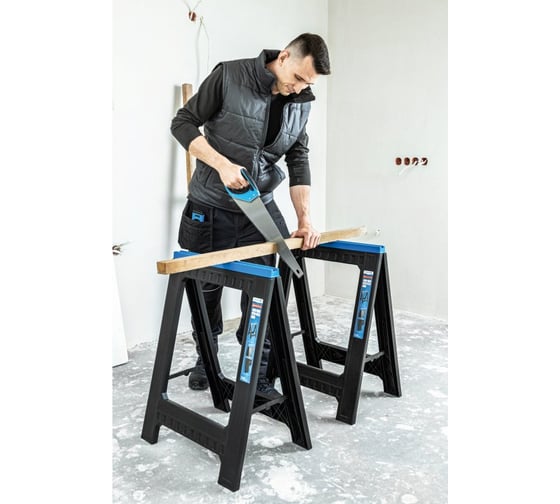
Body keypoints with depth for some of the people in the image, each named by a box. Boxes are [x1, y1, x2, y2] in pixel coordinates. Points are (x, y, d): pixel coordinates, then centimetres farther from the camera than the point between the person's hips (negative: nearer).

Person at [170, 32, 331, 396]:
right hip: (211, 207, -2)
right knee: (207, 289, 12)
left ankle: (258, 376, 13)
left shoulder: (301, 102, 0)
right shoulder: (229, 76, -13)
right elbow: (183, 123, -11)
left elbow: (299, 161, 2)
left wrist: (305, 219, -7)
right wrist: (222, 164, -25)